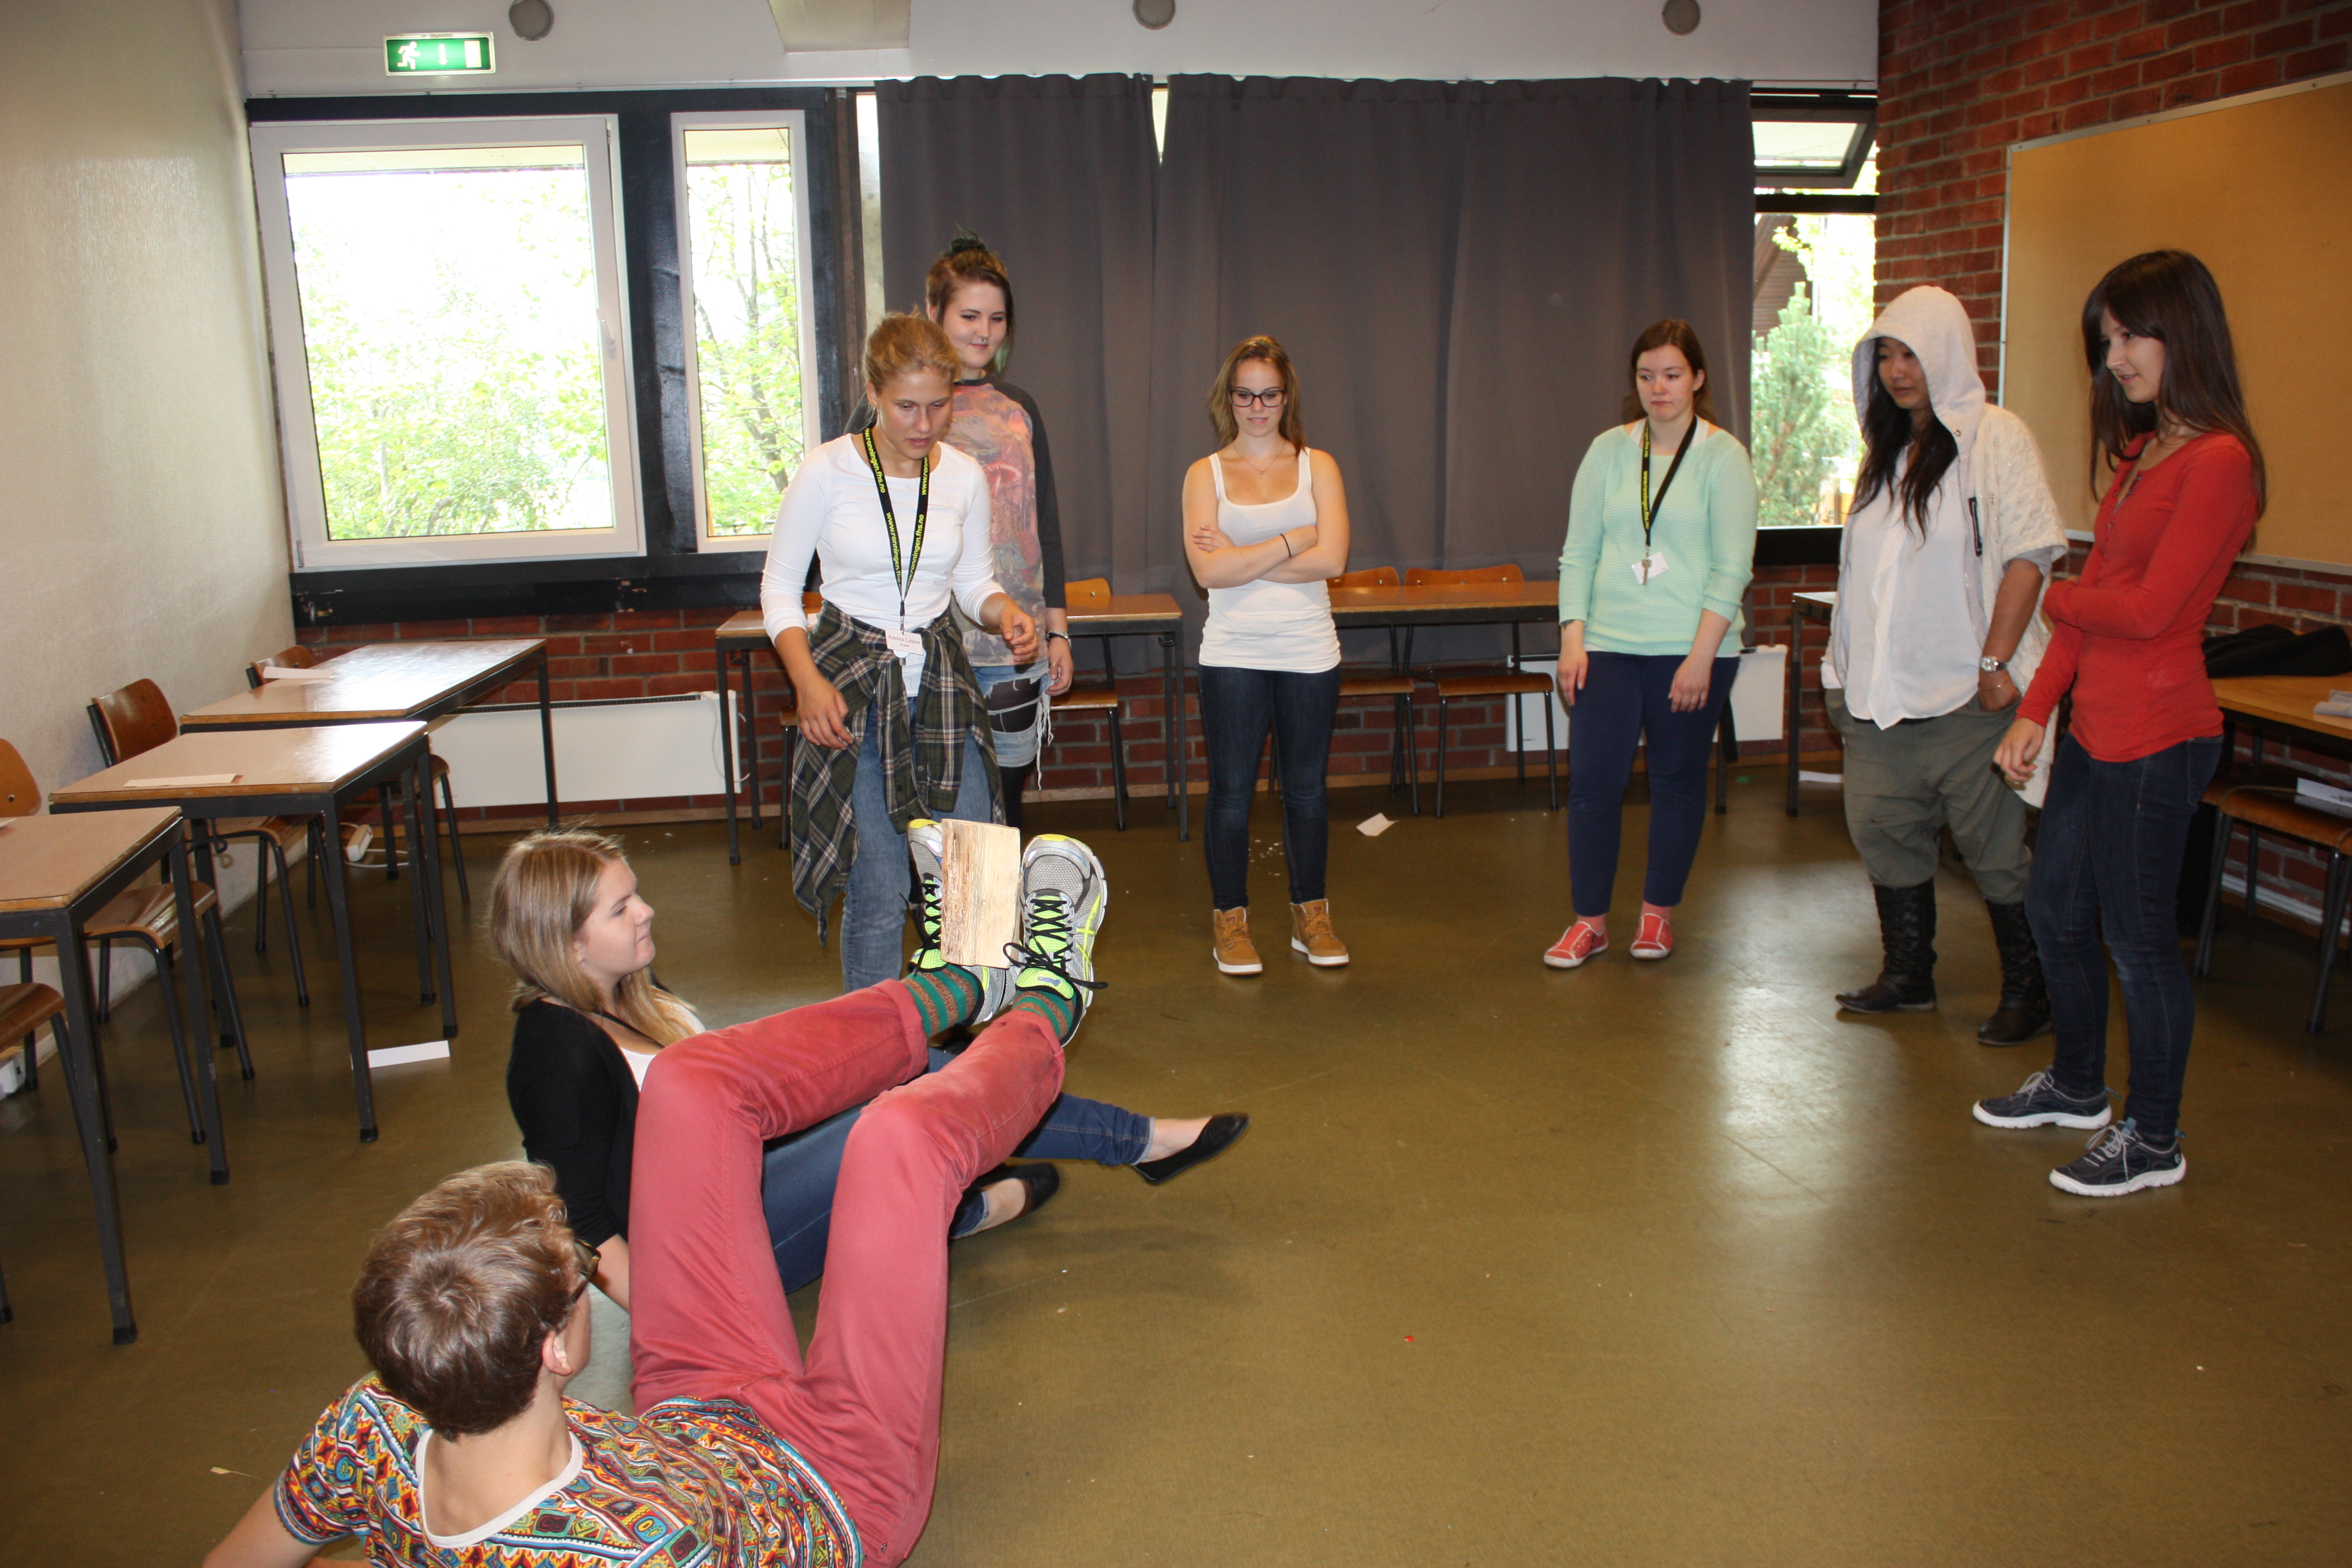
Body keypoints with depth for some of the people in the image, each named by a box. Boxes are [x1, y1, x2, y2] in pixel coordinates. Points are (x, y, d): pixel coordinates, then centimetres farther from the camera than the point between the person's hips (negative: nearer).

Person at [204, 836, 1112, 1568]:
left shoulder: (372, 1438, -28)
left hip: (696, 1416, 6)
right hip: (839, 1483, -5)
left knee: (691, 1082, -2)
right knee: (902, 1134, -17)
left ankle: (954, 985, 24)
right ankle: (1042, 1011, 21)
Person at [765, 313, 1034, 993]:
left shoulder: (964, 477, 4)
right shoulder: (828, 471, -6)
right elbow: (778, 587, 0)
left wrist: (1005, 612, -8)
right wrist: (807, 680, -14)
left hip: (942, 683, 4)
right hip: (853, 687, -3)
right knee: (879, 894, -4)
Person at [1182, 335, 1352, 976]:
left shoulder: (1317, 466, 5)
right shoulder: (1205, 473, 3)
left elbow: (1332, 558, -10)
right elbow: (1208, 570, -11)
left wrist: (1243, 558, -12)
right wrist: (1293, 541, -11)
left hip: (1310, 653, 1)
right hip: (1233, 654, -1)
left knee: (1306, 787, 11)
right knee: (1231, 790, 4)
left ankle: (1310, 915, 24)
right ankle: (1230, 919, 17)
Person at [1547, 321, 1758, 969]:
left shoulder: (1723, 455, -1)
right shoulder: (1609, 450, 7)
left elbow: (1733, 565, -6)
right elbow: (1578, 553, 8)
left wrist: (1701, 655, -13)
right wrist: (1572, 638, -2)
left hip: (1691, 649, -2)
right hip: (1609, 646, 2)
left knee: (1678, 780, 8)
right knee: (1592, 779, -2)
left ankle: (1658, 913, 23)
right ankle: (1590, 921, 9)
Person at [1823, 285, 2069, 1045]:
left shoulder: (1994, 437, -7)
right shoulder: (1885, 450, 16)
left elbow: (2028, 551, -14)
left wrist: (1995, 662, -19)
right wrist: (1845, 661, 16)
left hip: (1966, 693, -7)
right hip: (1882, 690, 7)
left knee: (1994, 846, -1)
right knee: (1883, 830, 11)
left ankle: (2028, 994, 13)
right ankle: (1908, 976, 25)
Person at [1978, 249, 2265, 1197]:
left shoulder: (2217, 462, -16)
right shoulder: (2141, 452, 13)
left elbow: (2148, 608, -20)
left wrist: (2057, 599, -1)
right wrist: (2036, 708, 7)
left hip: (2156, 737, -9)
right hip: (2094, 727, 9)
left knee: (2138, 937, 2)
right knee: (2056, 909, 19)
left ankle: (2154, 1141, 19)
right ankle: (2077, 1087, 39)